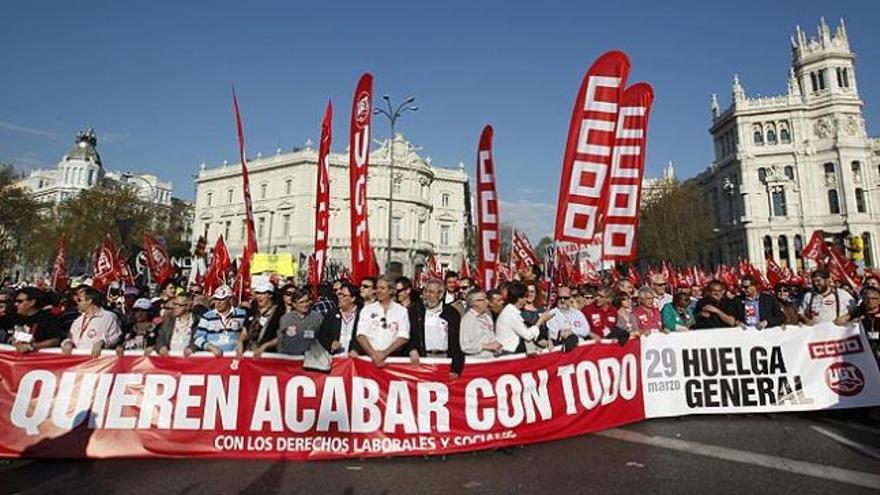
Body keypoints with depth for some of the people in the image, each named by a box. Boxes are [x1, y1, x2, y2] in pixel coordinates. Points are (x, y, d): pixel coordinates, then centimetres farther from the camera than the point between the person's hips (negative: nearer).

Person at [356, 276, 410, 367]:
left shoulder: (401, 311, 6)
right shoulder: (367, 309, 9)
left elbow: (403, 337, 0)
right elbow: (361, 335, 0)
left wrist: (385, 353, -9)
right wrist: (373, 354, -12)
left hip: (393, 356, 0)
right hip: (369, 356, 0)